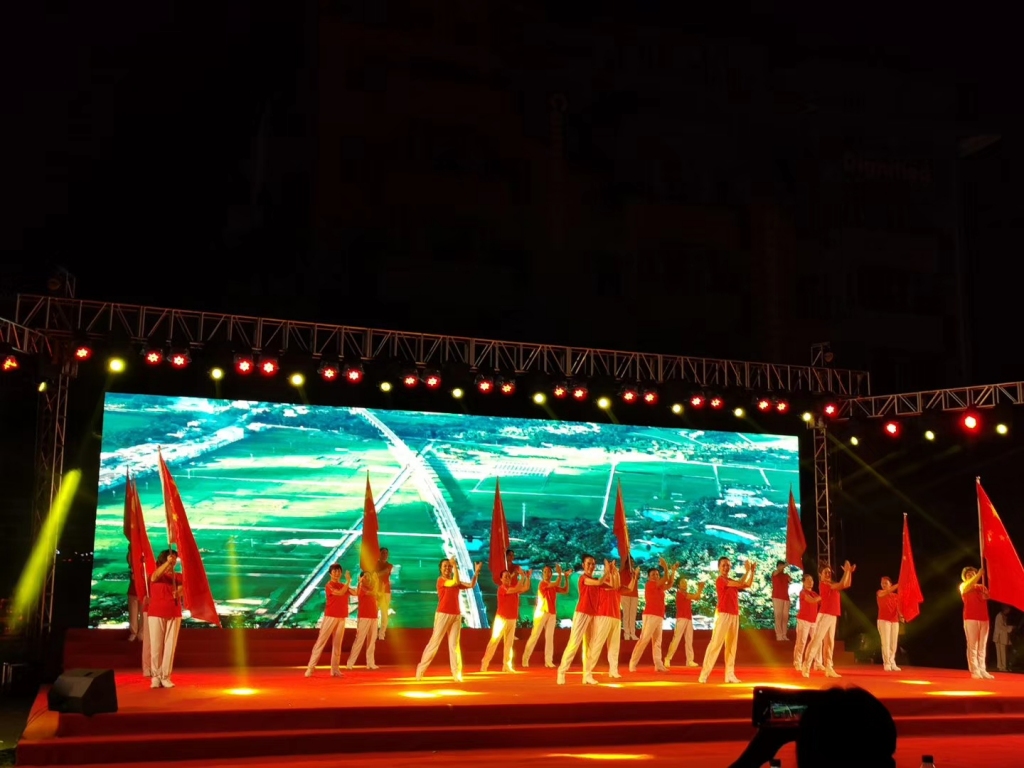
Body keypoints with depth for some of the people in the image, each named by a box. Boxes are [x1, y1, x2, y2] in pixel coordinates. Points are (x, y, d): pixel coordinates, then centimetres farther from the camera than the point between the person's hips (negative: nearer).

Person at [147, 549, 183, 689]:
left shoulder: (178, 577, 10)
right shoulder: (155, 576, 1)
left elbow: (181, 589, -1)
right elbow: (157, 575, -22)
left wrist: (179, 593, -25)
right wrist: (168, 562, -36)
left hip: (174, 615, 2)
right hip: (156, 615, -2)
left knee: (170, 646, -1)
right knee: (156, 646, -3)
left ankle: (166, 677, 3)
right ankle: (156, 676, 3)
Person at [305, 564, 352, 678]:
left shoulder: (343, 586, 16)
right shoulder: (329, 585, -6)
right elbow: (340, 593, -22)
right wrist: (348, 581, -17)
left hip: (342, 618, 7)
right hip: (330, 617, -7)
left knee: (337, 644, 6)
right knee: (321, 641, -7)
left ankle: (335, 669, 9)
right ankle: (311, 668, -6)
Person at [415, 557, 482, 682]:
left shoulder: (455, 581, 14)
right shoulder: (440, 580, -5)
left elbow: (471, 585, 6)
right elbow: (455, 582, -21)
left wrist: (476, 572, -4)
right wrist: (456, 566, -18)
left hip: (456, 615, 6)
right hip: (443, 614, -6)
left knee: (454, 644, 4)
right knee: (434, 642, -4)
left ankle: (456, 674, 4)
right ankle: (421, 670, 2)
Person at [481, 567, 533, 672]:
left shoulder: (513, 588, 11)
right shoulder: (502, 588, -12)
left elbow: (526, 588, 6)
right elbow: (516, 589, -22)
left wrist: (528, 577, -5)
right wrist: (523, 576, -18)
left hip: (512, 620, 7)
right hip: (501, 619, -7)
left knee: (509, 643, 7)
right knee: (494, 641, -6)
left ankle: (506, 666, 10)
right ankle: (484, 664, -3)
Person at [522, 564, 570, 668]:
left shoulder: (553, 586, 13)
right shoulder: (542, 584, -9)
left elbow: (565, 590, 11)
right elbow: (557, 584, -18)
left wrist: (566, 578, 5)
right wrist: (560, 573, -8)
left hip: (552, 614, 7)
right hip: (541, 613, -7)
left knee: (550, 637, 3)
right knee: (534, 636, -7)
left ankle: (548, 661, 3)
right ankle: (525, 659, -4)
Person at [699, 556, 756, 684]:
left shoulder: (732, 581, 17)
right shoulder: (720, 580, -9)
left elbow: (748, 585, 18)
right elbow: (740, 583, -17)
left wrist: (752, 571, 10)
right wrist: (747, 570, -8)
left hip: (734, 615, 8)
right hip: (723, 615, -8)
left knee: (731, 645, 7)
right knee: (715, 643, -11)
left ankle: (730, 675, 10)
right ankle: (704, 674, -12)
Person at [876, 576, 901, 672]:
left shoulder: (896, 596, 12)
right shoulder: (879, 593, 1)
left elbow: (898, 607, 3)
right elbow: (888, 591, -20)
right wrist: (899, 584, -27)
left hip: (895, 621, 4)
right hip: (883, 620, -4)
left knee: (894, 644, 4)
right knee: (886, 642, -10)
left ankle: (892, 664, 10)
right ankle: (887, 664, -10)